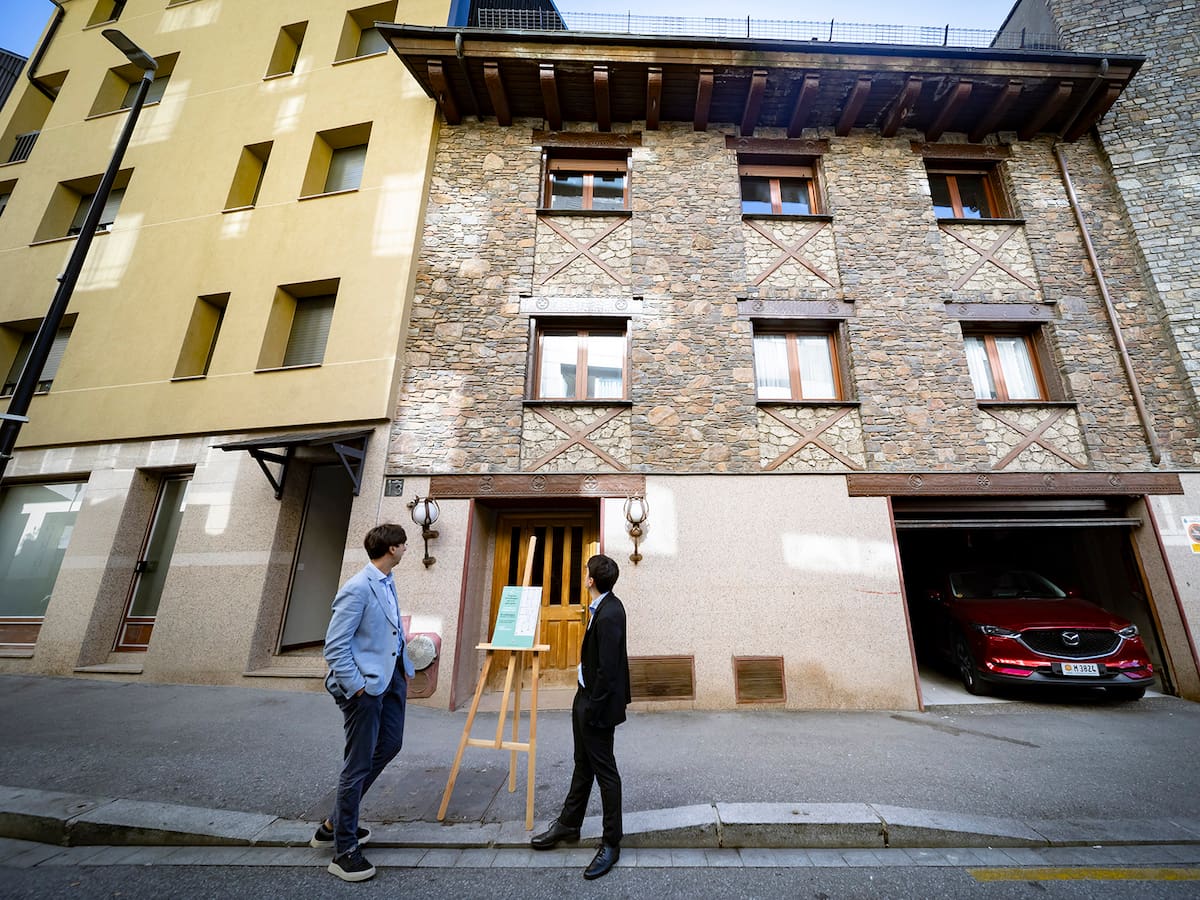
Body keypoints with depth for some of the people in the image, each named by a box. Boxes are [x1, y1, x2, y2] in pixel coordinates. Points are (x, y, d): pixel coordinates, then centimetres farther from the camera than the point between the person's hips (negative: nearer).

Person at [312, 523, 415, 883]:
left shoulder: (388, 583, 5)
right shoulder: (358, 588, -23)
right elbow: (334, 647, -21)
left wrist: (405, 669, 14)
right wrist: (356, 686, -18)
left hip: (390, 679, 10)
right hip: (365, 686, -10)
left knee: (390, 745, 21)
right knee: (359, 764, 6)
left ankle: (335, 823, 40)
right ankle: (344, 850, 27)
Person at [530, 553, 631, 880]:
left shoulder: (609, 614, -27)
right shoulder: (603, 606, 2)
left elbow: (608, 670, -26)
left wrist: (592, 710, -18)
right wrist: (585, 703, 17)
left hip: (598, 703, -10)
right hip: (586, 695, 10)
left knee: (604, 772, 8)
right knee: (583, 765, 24)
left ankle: (611, 844, 26)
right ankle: (568, 823, 42)